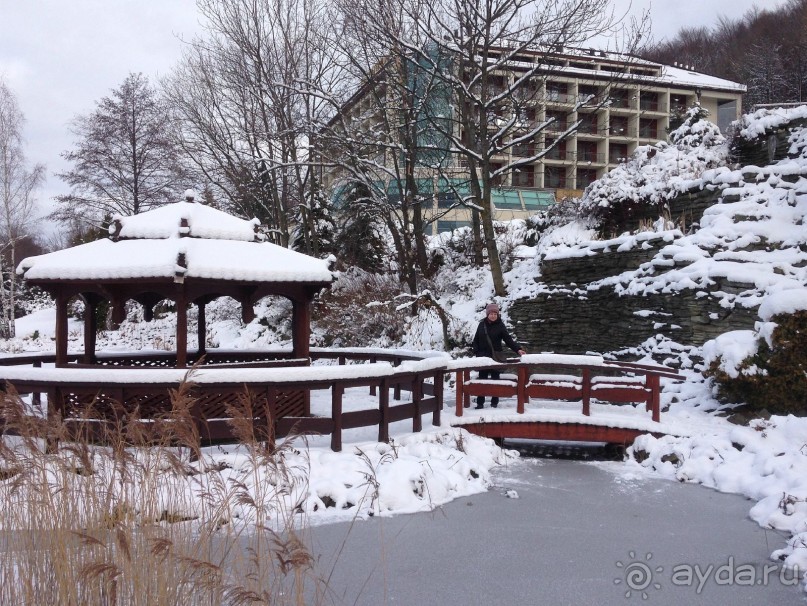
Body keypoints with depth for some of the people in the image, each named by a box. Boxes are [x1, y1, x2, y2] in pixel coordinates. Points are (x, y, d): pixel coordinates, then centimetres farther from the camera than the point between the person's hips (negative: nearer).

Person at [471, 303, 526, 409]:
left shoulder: (500, 325, -4)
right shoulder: (482, 324, 4)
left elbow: (508, 340, -10)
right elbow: (476, 340, 8)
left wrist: (518, 349, -24)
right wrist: (477, 353, -4)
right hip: (483, 357, 2)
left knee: (495, 379, 5)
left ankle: (494, 402, 13)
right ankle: (480, 402, 9)